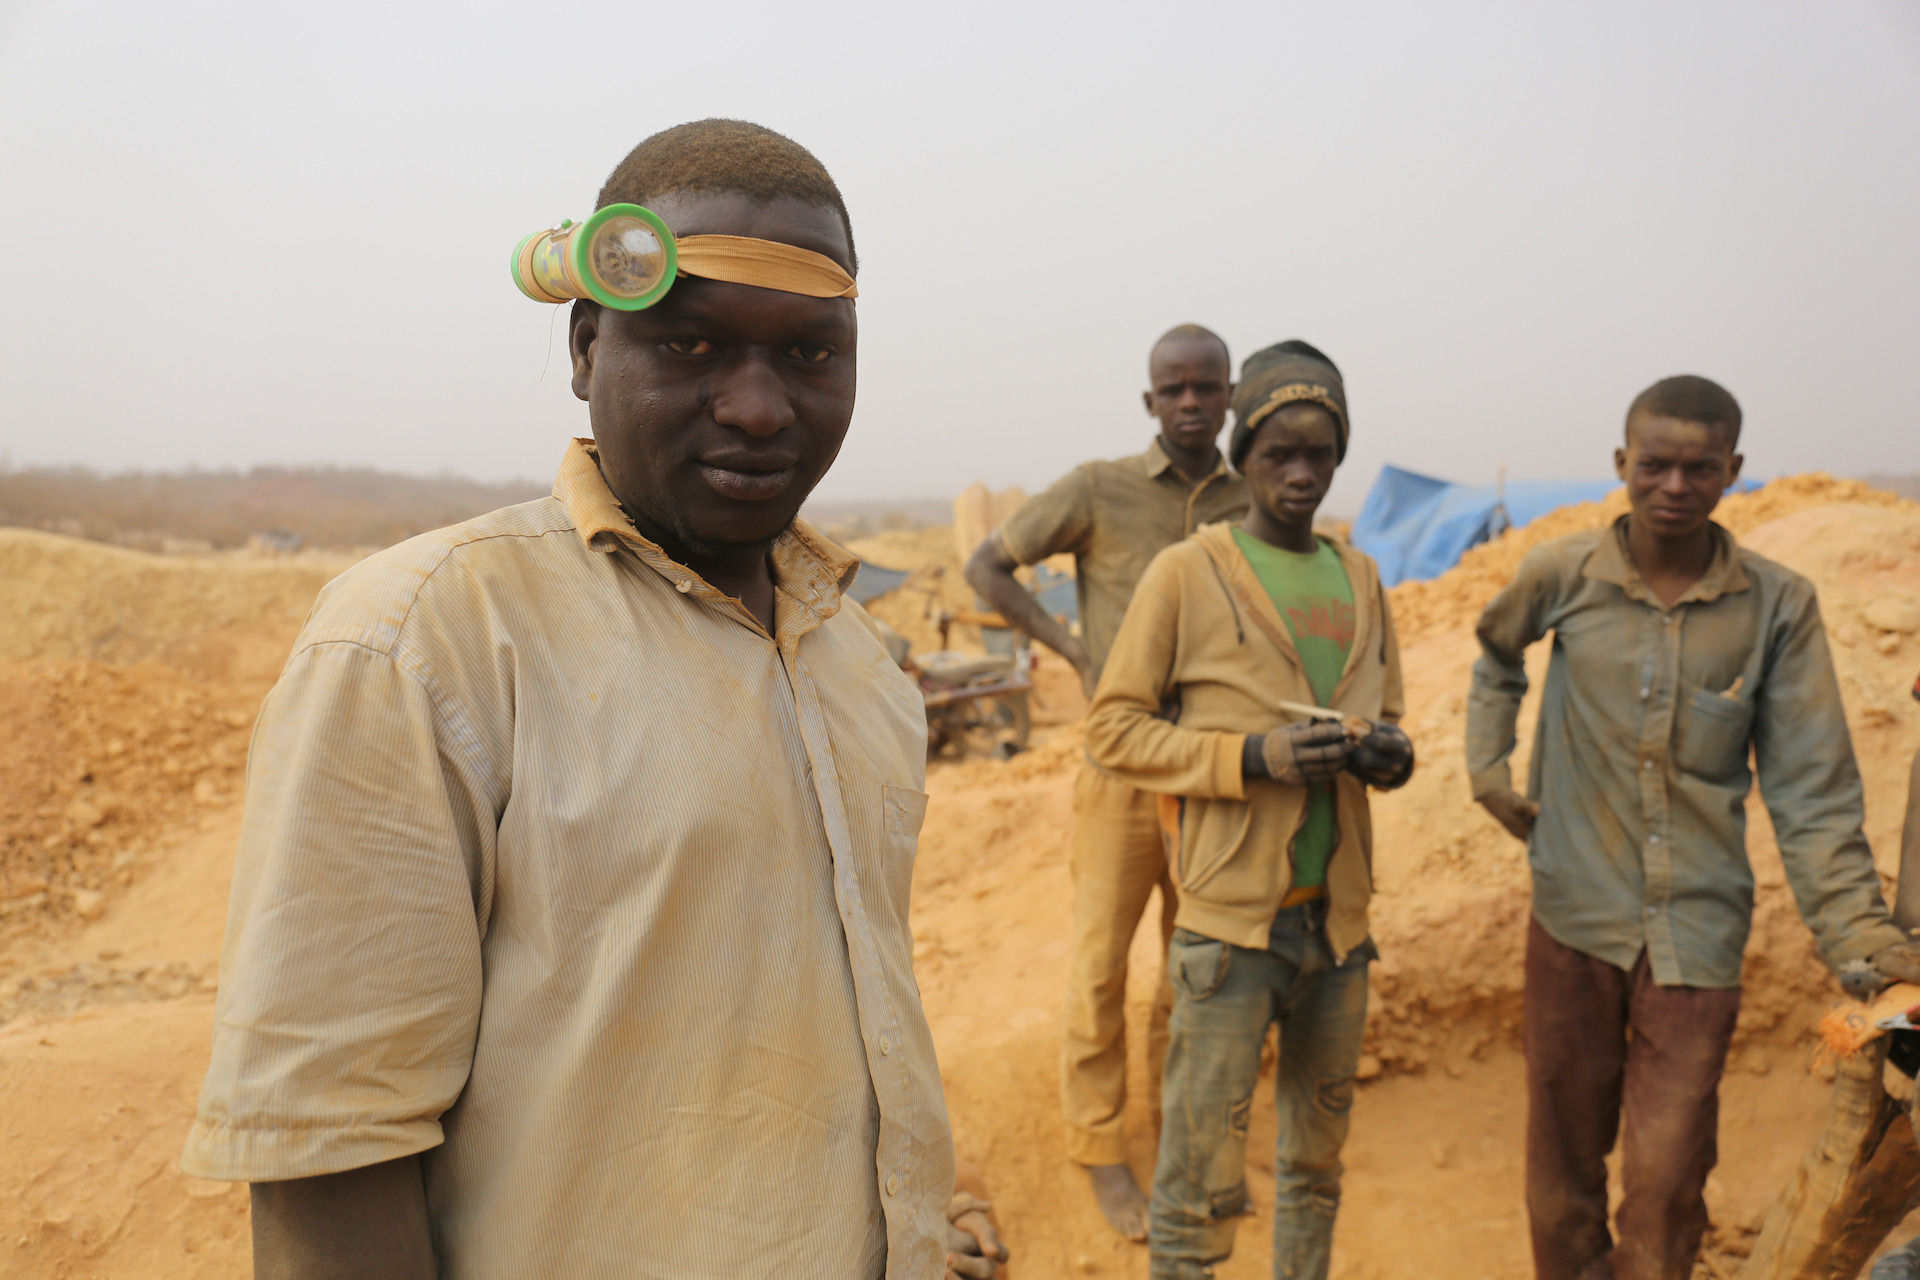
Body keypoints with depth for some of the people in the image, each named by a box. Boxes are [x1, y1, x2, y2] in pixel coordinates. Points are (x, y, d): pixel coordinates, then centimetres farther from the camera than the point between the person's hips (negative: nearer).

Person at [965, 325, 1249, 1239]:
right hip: (1124, 771, -3)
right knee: (1102, 963, 4)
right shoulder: (1098, 490, -6)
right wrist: (1075, 651, -10)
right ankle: (1099, 1146, 19)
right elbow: (986, 566, 0)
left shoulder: (1249, 506, 4)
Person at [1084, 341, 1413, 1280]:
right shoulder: (1186, 573, -7)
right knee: (1201, 1173, 1)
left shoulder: (1360, 578, 9)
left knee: (1318, 1154, 20)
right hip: (1231, 917, -5)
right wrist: (1253, 756, -20)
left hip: (1338, 916, 6)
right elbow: (1113, 728, -8)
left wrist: (1386, 753, -4)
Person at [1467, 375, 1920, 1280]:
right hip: (1575, 918, 1)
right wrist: (1487, 764, 8)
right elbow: (1497, 654, 19)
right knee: (1563, 1156, 14)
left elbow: (1811, 793, -6)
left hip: (1698, 933, -1)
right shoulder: (1561, 575, -4)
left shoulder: (1779, 605, -6)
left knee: (1666, 1182, 1)